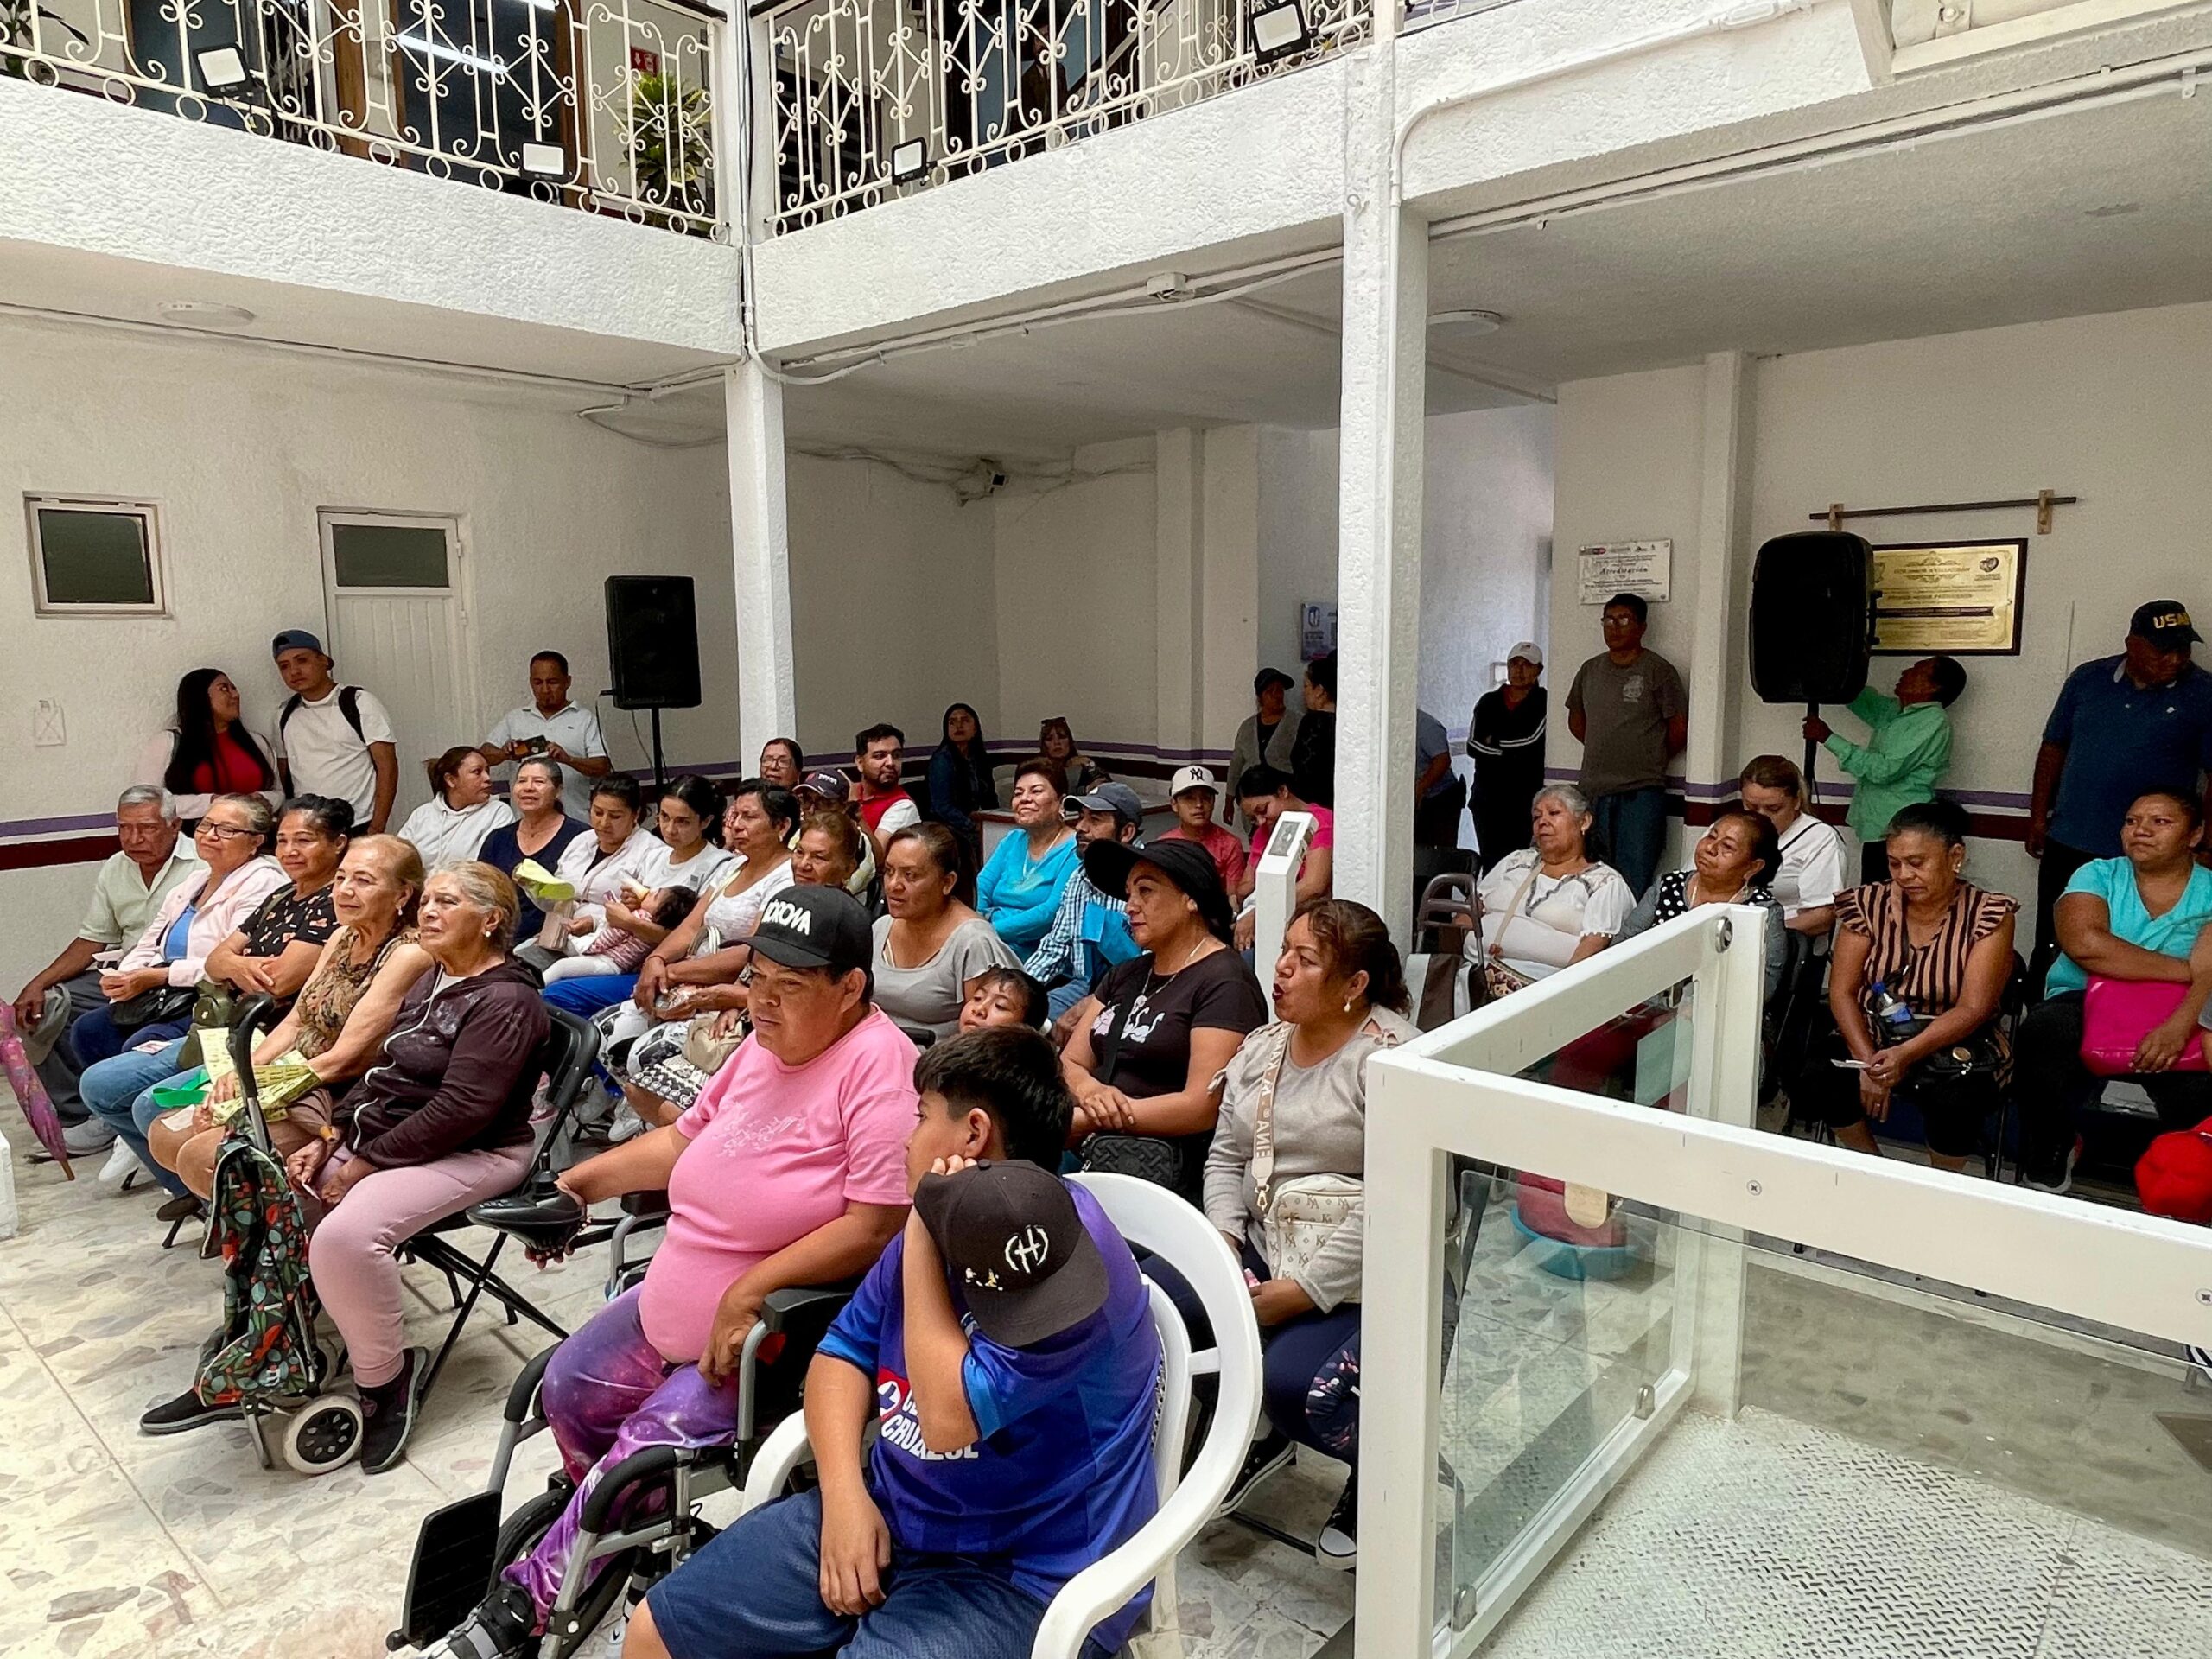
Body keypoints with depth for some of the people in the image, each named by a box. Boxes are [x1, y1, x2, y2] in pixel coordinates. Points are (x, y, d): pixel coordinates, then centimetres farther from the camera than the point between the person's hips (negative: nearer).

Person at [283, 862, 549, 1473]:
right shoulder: (430, 982, 15)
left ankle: (386, 1376, -9)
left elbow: (460, 1109, -22)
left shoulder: (505, 1000, -16)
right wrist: (331, 1138, 2)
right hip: (378, 1134, 10)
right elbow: (382, 1072, 16)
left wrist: (366, 1162, -18)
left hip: (470, 1155, -9)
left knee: (346, 1233, -31)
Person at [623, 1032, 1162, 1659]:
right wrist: (845, 1491, -7)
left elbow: (949, 1416, -25)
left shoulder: (1068, 1257, -22)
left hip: (1021, 1574, -7)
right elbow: (844, 1349, 8)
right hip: (889, 1515, 8)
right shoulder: (941, 1222, 4)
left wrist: (922, 1245, -19)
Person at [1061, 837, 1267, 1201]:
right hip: (1089, 1147, 7)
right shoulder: (1124, 976, 22)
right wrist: (1090, 1091, -10)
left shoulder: (1224, 981, -5)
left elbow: (1203, 1108, -14)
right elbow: (1069, 1064, 15)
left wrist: (1082, 1121, -14)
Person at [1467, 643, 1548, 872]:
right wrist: (1512, 750, -8)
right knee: (1490, 860, 4)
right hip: (1488, 796, 4)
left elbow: (1531, 741, -13)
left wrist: (1494, 743, -3)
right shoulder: (1488, 702, 12)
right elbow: (1473, 746, 2)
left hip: (1526, 798, -4)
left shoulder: (1545, 701, -1)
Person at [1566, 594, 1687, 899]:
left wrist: (1649, 761, 8)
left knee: (1634, 883, -4)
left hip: (1640, 793, -5)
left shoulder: (1658, 671, -4)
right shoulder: (1590, 670, 11)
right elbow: (1576, 721, 23)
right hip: (1593, 791, 5)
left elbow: (1679, 731, -2)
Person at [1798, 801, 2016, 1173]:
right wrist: (1868, 1061, -20)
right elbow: (1842, 992, -4)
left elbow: (1972, 1010, -16)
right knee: (1819, 1078, -26)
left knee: (1956, 1101, -33)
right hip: (1872, 1039, 3)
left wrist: (1906, 1055, -31)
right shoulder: (1869, 904, -1)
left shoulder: (1988, 915, -8)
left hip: (1954, 1048, -2)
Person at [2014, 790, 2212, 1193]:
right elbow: (2084, 944, -13)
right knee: (2044, 1033, -33)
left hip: (2170, 1020, 0)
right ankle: (2048, 1165, -10)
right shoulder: (2098, 876, 8)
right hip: (2084, 1004, 1)